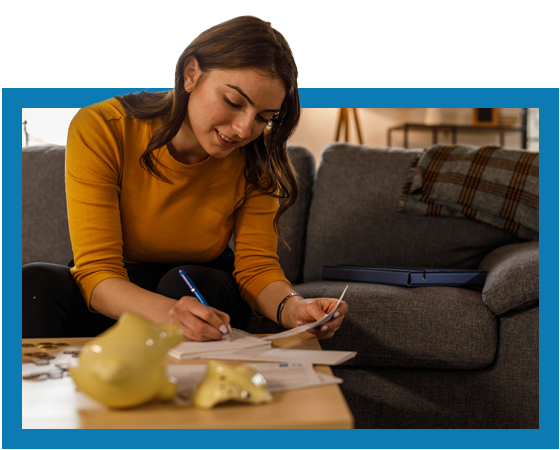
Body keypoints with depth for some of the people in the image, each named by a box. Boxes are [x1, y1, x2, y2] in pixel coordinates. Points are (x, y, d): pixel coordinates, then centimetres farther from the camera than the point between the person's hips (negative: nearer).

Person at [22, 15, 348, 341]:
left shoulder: (256, 157, -12)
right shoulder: (99, 130, -21)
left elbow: (258, 266, -13)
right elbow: (97, 271, -27)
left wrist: (294, 308, -37)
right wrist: (166, 312, -48)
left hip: (207, 290, 2)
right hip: (113, 298, -2)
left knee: (191, 282, -32)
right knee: (39, 282, -31)